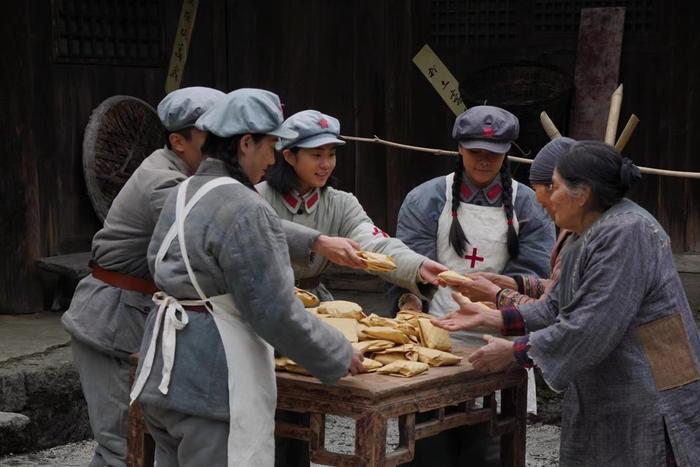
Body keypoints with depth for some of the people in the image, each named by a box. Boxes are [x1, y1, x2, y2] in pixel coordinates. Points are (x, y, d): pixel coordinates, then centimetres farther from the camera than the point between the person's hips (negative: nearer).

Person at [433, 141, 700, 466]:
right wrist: (491, 318, 8)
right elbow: (557, 309, 14)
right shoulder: (591, 236, 12)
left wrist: (514, 352, -16)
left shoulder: (626, 233, -20)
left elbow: (590, 329, -25)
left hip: (650, 404, -9)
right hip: (606, 403, 9)